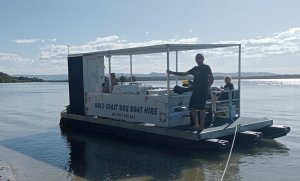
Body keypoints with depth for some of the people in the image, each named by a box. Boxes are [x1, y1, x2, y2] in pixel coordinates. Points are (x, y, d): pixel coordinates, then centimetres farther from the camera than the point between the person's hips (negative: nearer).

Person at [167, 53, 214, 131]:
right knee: (192, 107, 4)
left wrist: (206, 87, -10)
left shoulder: (206, 67, -2)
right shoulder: (195, 68, 17)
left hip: (202, 92, -7)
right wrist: (172, 72, 15)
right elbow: (184, 73, 19)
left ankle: (201, 126, 4)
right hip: (195, 91, 7)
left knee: (201, 109, -4)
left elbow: (211, 79, -8)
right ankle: (196, 124, 15)